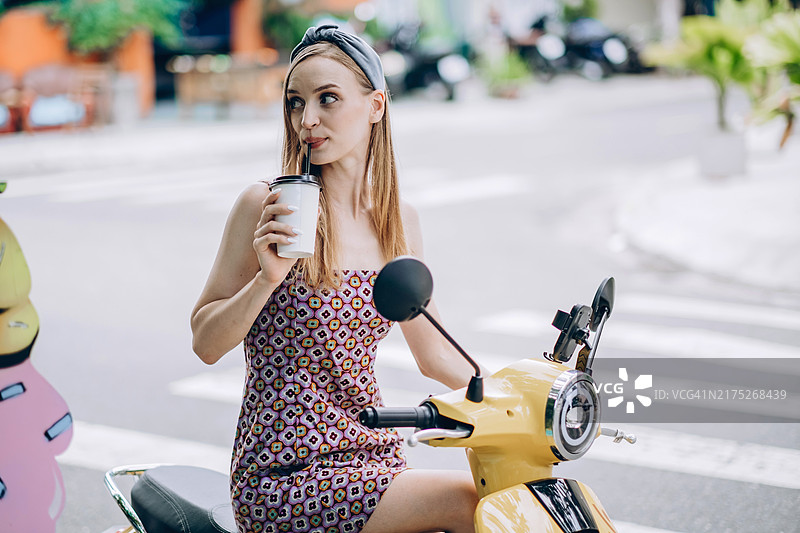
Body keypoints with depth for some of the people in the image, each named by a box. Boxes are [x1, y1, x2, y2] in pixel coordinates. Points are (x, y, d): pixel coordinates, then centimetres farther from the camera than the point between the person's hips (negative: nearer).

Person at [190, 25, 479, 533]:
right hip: (285, 476, -5)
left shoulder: (401, 220, 9)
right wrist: (267, 279, -18)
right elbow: (205, 343, -3)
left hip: (374, 453, 5)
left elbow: (435, 352, 18)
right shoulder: (268, 205, -6)